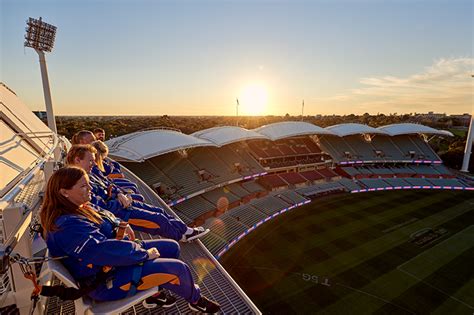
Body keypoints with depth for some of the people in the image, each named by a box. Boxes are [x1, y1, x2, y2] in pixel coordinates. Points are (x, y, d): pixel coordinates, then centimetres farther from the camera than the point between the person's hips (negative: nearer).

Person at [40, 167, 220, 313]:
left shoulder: (76, 210, 3)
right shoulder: (67, 226, -29)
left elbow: (105, 217, 18)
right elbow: (104, 251, -34)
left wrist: (119, 227, -3)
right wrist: (144, 253, -23)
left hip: (113, 260, 10)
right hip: (107, 281, -10)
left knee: (172, 248, 9)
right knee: (178, 269, -14)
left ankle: (154, 293, 27)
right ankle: (195, 299, 18)